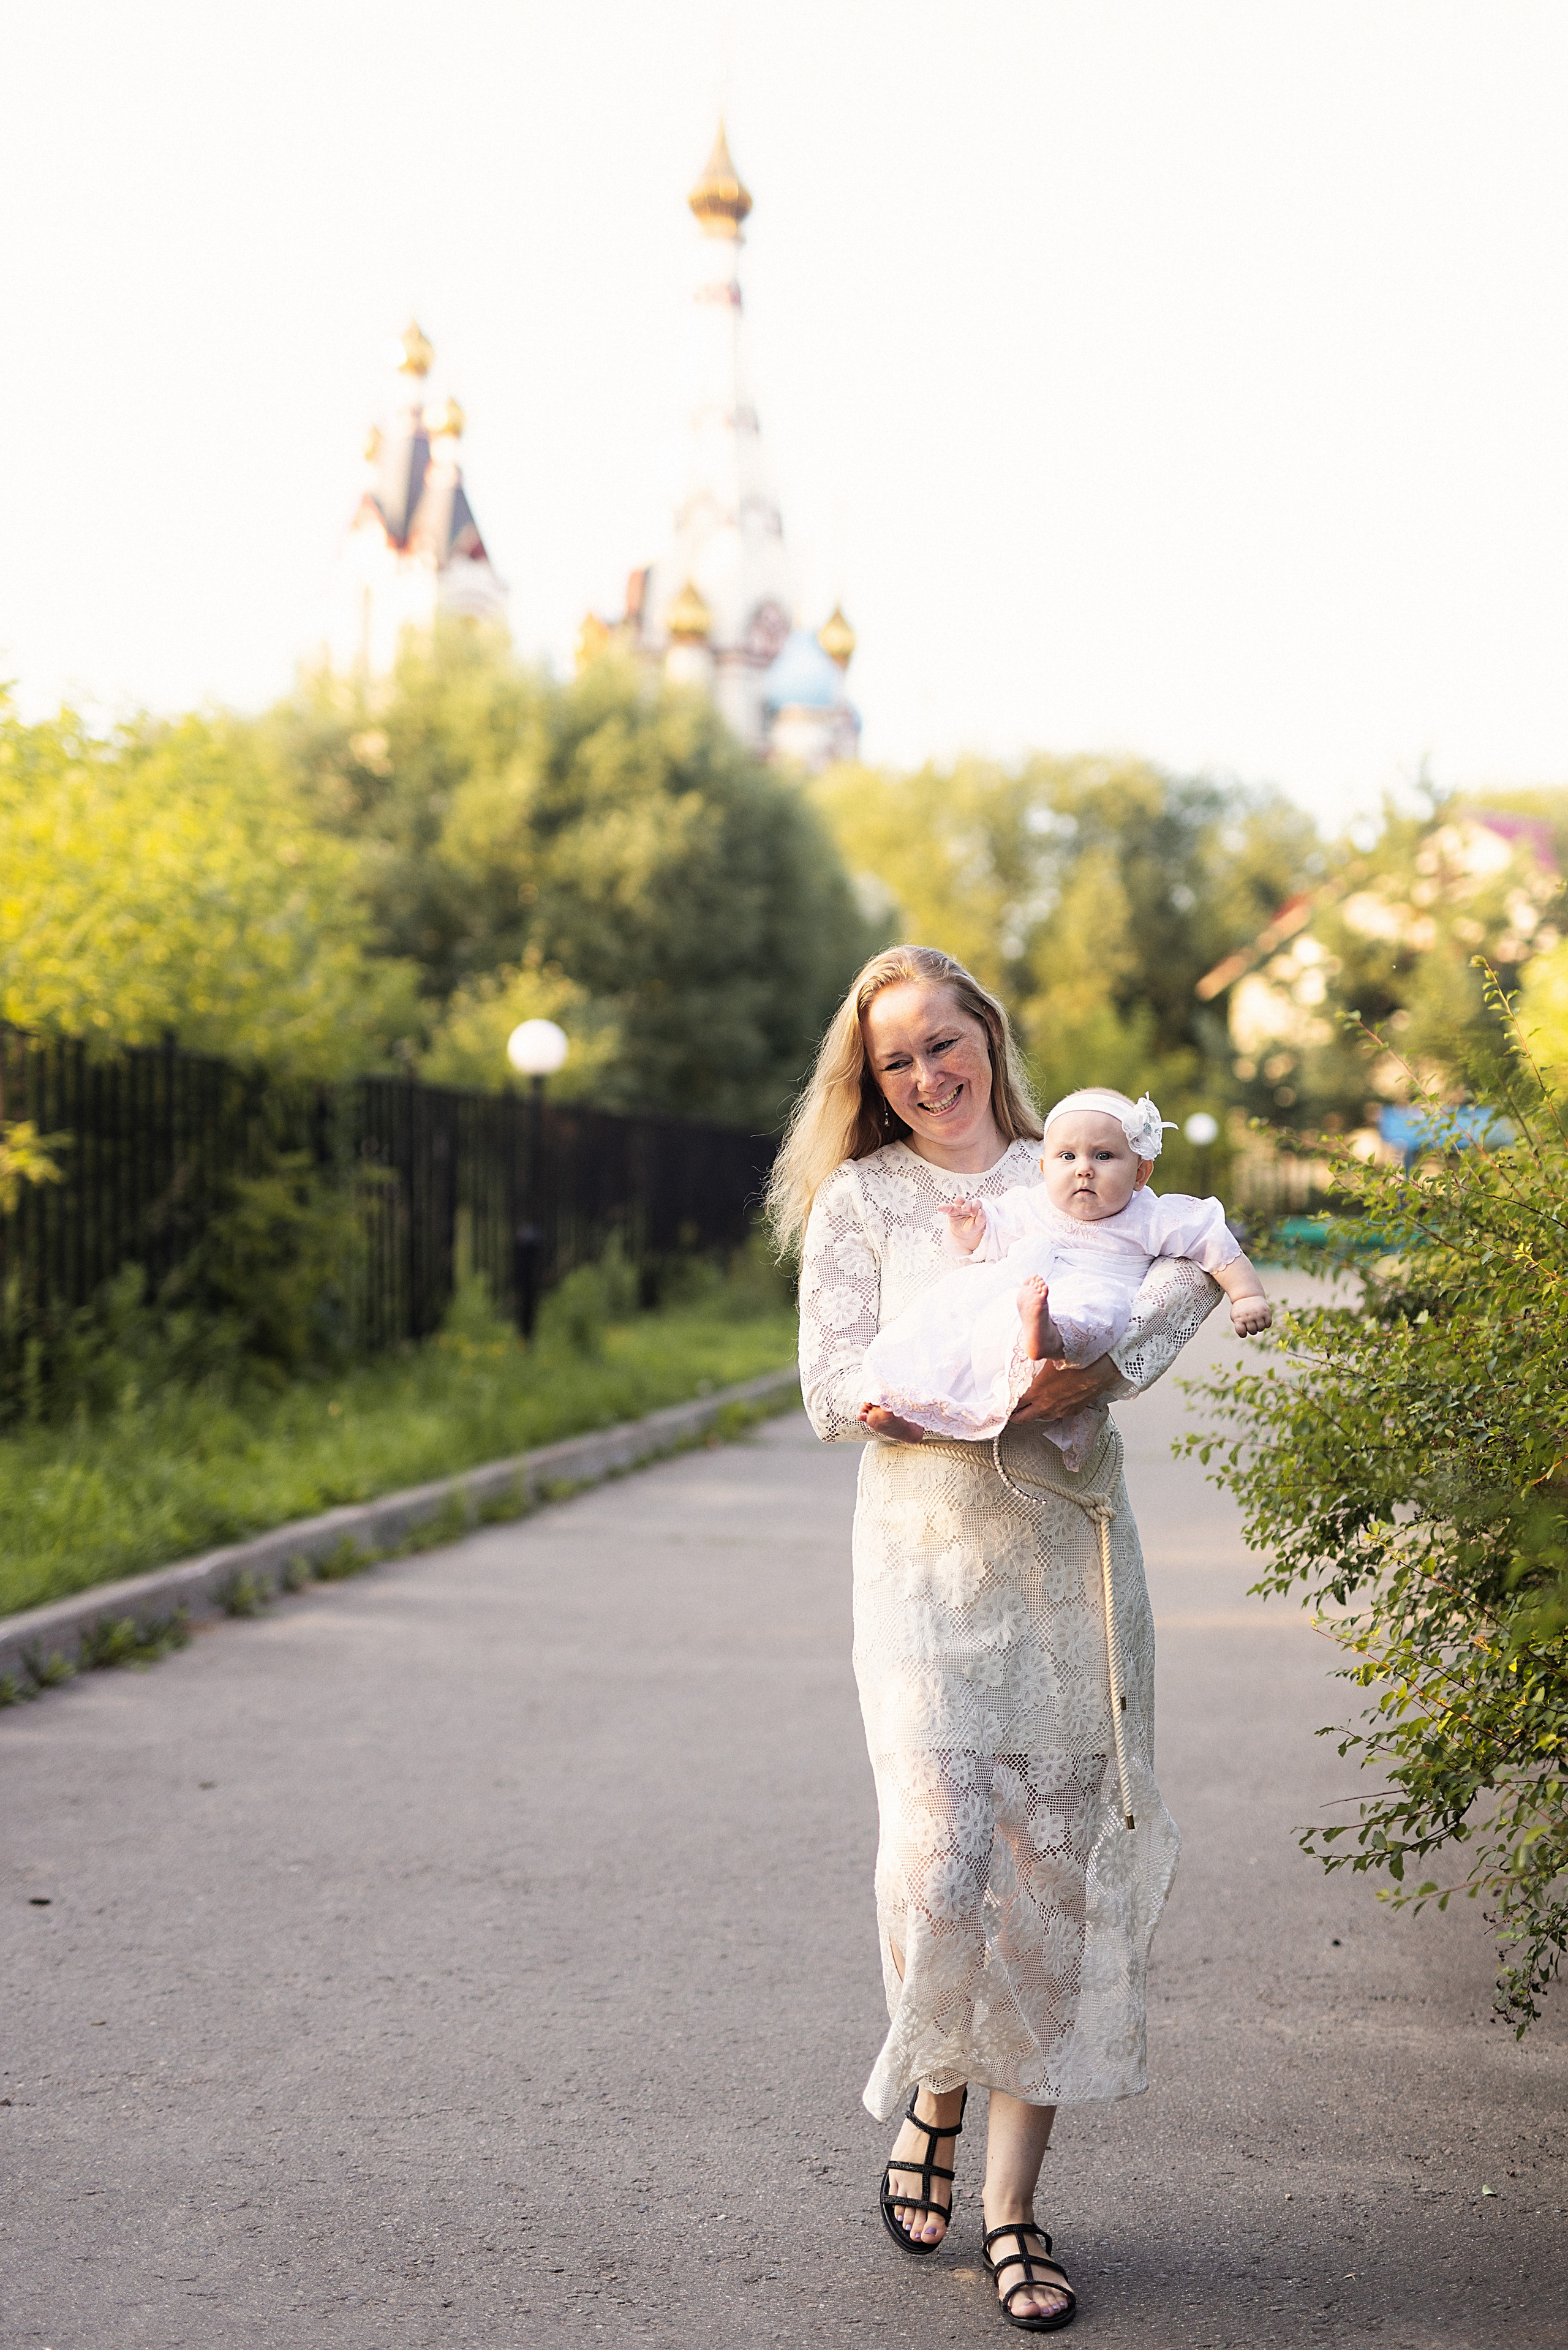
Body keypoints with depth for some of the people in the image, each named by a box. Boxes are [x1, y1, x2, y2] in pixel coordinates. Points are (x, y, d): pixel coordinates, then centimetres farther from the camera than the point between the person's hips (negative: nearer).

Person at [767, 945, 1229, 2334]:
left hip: (1076, 1560, 2)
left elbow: (1194, 1266, -4)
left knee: (1058, 1871, 1)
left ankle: (1014, 2206, 11)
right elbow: (835, 1389, -3)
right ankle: (934, 2100, 19)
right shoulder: (858, 1201, 7)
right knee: (941, 1856, -13)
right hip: (933, 1558, -2)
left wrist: (1102, 1367, -22)